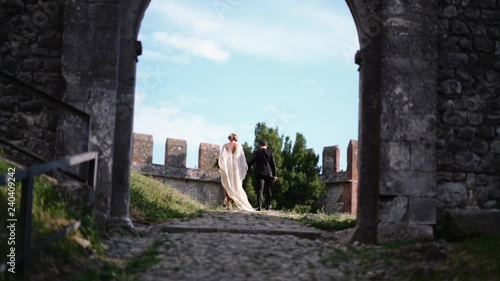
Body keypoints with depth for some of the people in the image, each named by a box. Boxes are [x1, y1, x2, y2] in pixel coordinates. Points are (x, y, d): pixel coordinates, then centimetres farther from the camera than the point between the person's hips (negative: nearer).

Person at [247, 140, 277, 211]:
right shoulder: (270, 153, 4)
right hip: (269, 173, 2)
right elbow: (273, 164, 3)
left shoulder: (256, 152, 1)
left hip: (259, 173, -1)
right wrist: (275, 175, 5)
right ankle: (268, 205, 21)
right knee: (268, 190, 15)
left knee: (259, 190, -5)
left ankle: (259, 206, -16)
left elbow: (251, 162, 2)